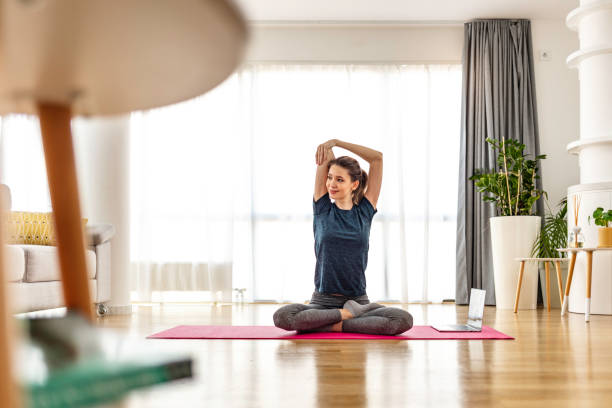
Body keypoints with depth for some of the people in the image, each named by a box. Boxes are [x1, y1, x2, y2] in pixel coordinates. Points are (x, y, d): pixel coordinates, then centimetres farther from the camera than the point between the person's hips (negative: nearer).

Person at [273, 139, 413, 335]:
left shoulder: (364, 212, 5)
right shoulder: (322, 209, 5)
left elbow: (377, 157, 2)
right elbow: (324, 159, 5)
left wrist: (337, 142, 0)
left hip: (359, 300, 0)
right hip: (322, 301, 0)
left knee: (404, 320, -27)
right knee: (282, 316, -31)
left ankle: (333, 325, -16)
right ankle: (349, 314, -14)